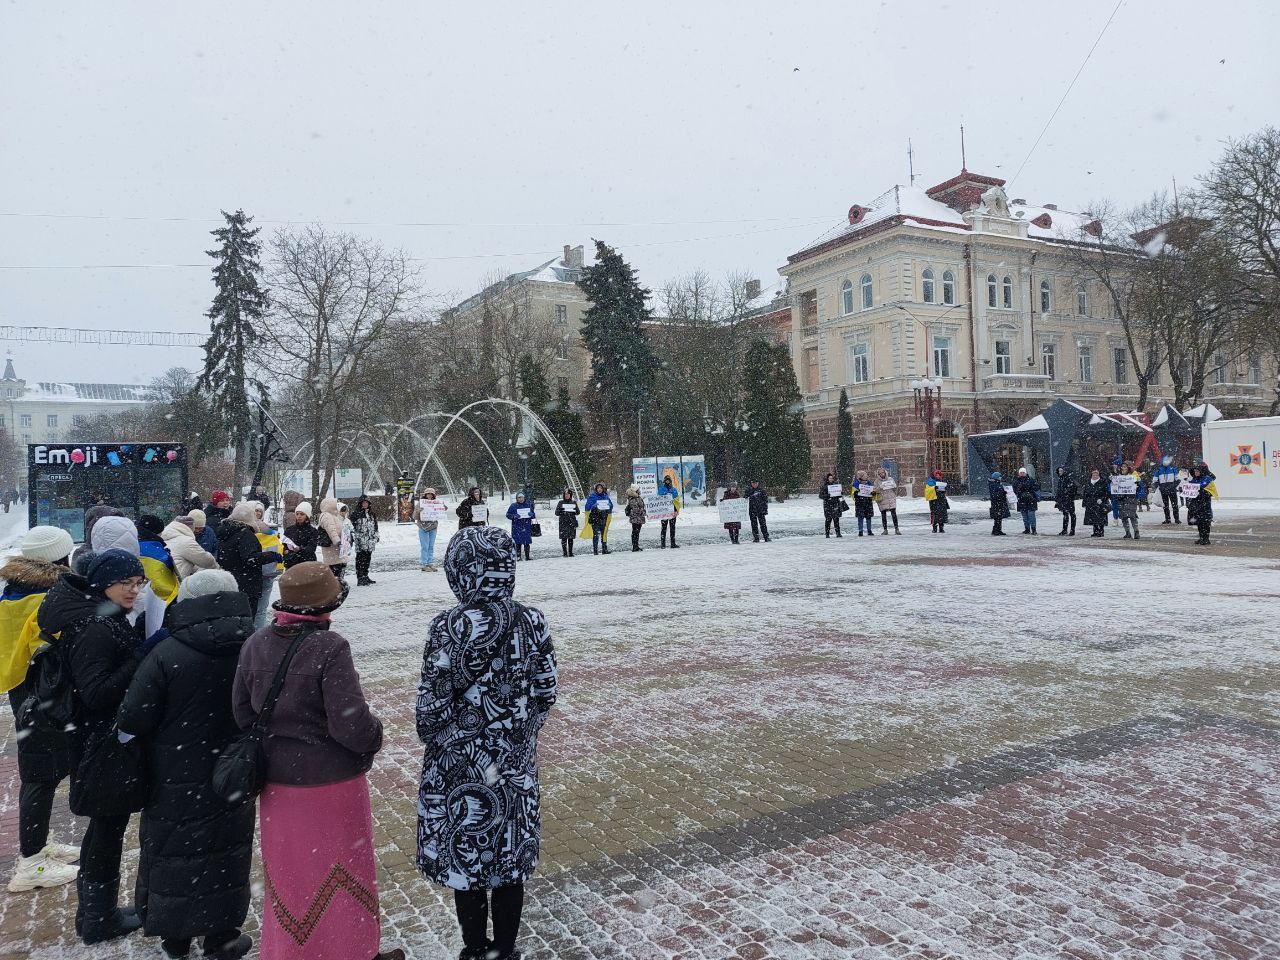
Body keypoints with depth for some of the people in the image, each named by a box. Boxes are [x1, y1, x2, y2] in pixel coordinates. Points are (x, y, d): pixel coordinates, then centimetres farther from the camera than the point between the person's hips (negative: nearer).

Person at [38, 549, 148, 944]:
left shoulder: (107, 620, 7)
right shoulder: (95, 629, -24)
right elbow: (95, 693, -28)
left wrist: (142, 651, 0)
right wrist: (143, 660, -31)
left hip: (104, 740, 10)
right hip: (102, 745, -10)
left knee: (105, 821, 22)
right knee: (109, 824, 5)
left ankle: (94, 908, 39)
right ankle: (99, 918, 22)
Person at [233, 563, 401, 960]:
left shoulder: (255, 644, -5)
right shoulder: (329, 647, -24)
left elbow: (242, 712, 3)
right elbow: (351, 724, -25)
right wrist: (374, 735, -5)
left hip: (277, 782, 5)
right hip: (331, 782, -5)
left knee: (288, 873, 22)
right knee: (338, 872, 13)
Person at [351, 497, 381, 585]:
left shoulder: (372, 515, 17)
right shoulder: (356, 515, -2)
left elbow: (375, 527, 25)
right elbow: (352, 527, -4)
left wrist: (377, 536, 19)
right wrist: (354, 537, -12)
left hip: (370, 542, 6)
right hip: (360, 542, -6)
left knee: (367, 559, 11)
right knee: (360, 559, -8)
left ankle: (365, 576, 21)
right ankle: (360, 579, -9)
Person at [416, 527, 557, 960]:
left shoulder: (449, 627, -20)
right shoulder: (533, 622, -9)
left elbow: (433, 704, -13)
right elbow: (546, 694, -2)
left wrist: (430, 735, 7)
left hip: (461, 766, -3)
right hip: (516, 762, 3)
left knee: (466, 859, 16)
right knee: (511, 860, 18)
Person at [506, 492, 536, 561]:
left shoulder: (529, 505, 9)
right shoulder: (513, 506, 2)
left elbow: (534, 515, 14)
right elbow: (508, 515, 3)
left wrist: (531, 514, -10)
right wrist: (514, 516, -16)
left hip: (527, 527, 2)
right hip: (517, 527, -2)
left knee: (527, 542, 0)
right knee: (518, 542, -5)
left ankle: (527, 556, 6)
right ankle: (518, 556, 1)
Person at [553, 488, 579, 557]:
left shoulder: (573, 502, 11)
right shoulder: (561, 503, 7)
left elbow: (578, 512, 11)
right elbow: (556, 512, 3)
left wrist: (574, 511, -10)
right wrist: (561, 511, -16)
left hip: (572, 522, 2)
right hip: (563, 522, -1)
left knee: (571, 538, 2)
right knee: (564, 538, -8)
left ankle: (570, 552, 8)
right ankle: (565, 553, -6)